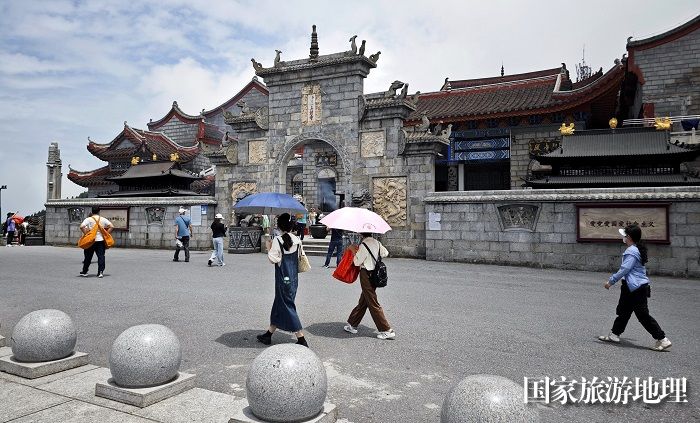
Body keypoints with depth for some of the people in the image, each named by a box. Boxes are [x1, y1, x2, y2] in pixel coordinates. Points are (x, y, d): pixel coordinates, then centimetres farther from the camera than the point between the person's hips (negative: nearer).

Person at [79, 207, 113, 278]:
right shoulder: (103, 219, 5)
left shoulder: (88, 219, -1)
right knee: (101, 256, 2)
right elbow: (111, 227, -1)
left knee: (88, 257, 11)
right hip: (101, 240, 1)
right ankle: (101, 272, -6)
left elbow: (82, 227, -15)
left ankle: (84, 272, 23)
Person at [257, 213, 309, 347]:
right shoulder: (297, 240, 0)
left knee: (287, 306, 0)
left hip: (283, 278, -6)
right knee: (279, 303, 17)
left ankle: (301, 339, -3)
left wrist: (269, 247, -1)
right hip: (293, 277, 6)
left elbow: (273, 259, -15)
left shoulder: (277, 240, -16)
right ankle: (268, 334, 30)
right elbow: (299, 257, 6)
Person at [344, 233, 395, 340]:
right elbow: (385, 253, 15)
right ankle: (352, 325, 28)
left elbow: (357, 262, -15)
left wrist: (354, 250, -4)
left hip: (366, 275, -8)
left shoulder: (363, 245, -18)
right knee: (363, 302, 16)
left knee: (373, 303, -2)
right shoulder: (376, 243, 3)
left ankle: (387, 330, 0)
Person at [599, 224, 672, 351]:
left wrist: (611, 281, -16)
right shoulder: (638, 249, 13)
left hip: (636, 288, -11)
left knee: (643, 315, -5)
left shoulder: (631, 251, -18)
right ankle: (614, 334, 24)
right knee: (623, 311, 16)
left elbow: (624, 269, -22)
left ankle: (662, 340, 1)